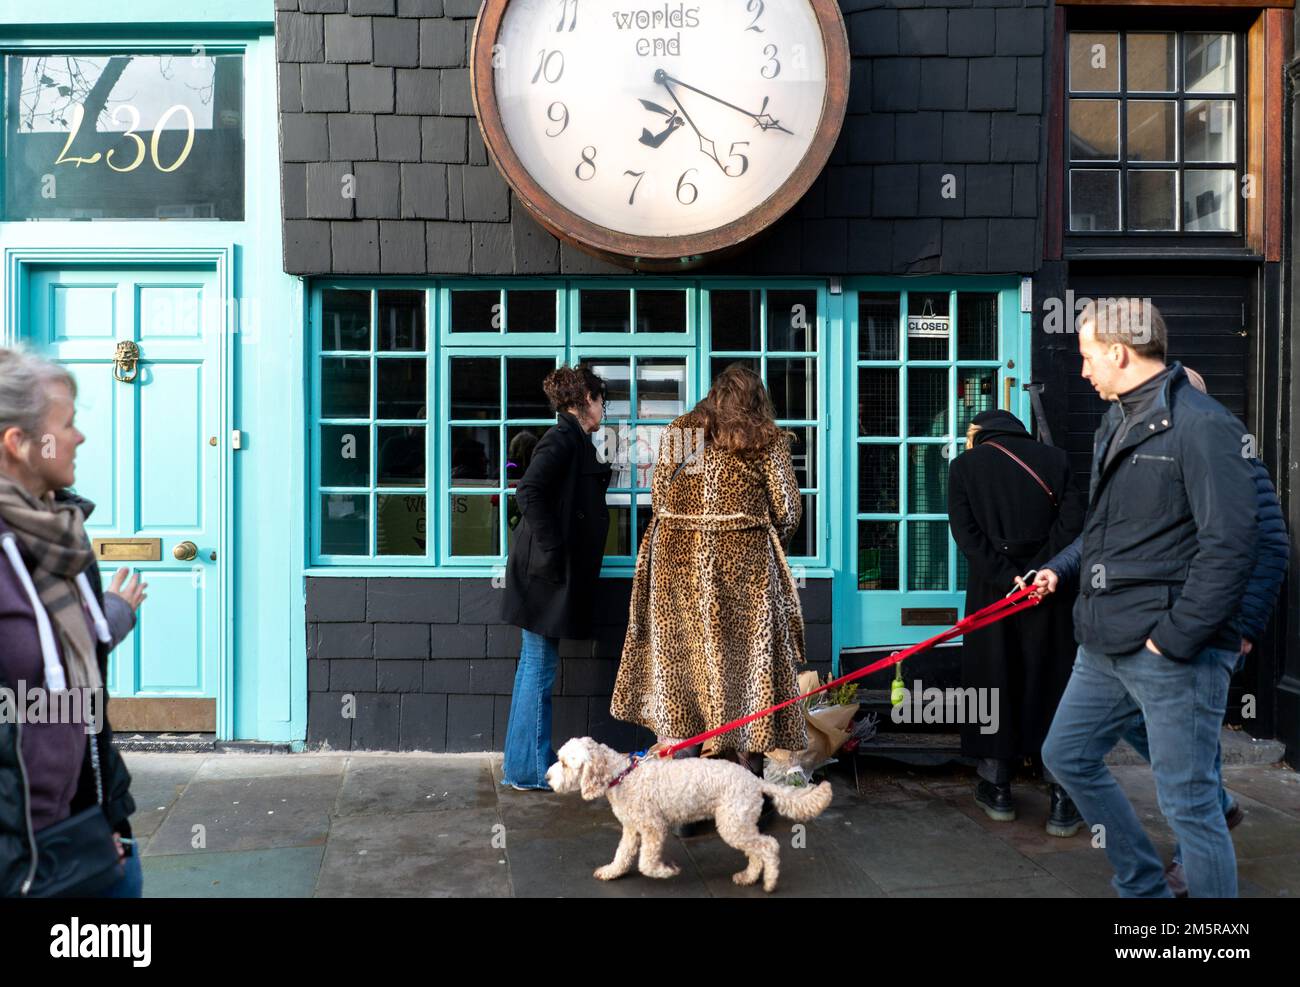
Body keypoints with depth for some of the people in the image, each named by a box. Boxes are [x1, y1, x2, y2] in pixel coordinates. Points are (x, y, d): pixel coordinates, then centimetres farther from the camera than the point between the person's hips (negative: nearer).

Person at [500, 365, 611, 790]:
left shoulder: (573, 440, 15)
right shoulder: (564, 438, -14)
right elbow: (529, 493, -25)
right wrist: (551, 551, -23)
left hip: (555, 572, 10)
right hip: (546, 572, -10)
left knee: (535, 664, 15)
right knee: (540, 665, -3)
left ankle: (526, 762, 26)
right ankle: (530, 769, 6)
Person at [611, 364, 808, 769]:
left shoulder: (678, 432, 7)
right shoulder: (769, 440, 1)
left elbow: (658, 497, 9)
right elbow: (787, 510, 0)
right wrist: (771, 545, 18)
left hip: (676, 557, 2)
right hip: (743, 562, -2)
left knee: (673, 648, 11)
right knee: (747, 651, 7)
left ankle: (670, 744, 15)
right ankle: (749, 753, 11)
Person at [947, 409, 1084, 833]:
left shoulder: (964, 466, 2)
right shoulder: (1054, 459, 6)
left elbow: (965, 532, -9)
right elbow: (1071, 521, -6)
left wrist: (1007, 579, -13)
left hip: (990, 590, -1)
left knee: (993, 682, 10)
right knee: (1049, 685, 6)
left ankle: (997, 788, 19)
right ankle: (1062, 798, 6)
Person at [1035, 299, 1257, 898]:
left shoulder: (1202, 425, -14)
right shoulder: (1117, 425, 13)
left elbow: (1229, 544, -20)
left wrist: (1175, 639, -19)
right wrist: (1059, 570, 10)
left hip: (1173, 653, -10)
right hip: (1105, 647, 10)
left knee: (1187, 801, 0)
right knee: (1067, 756, 18)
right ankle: (1143, 888, 34)